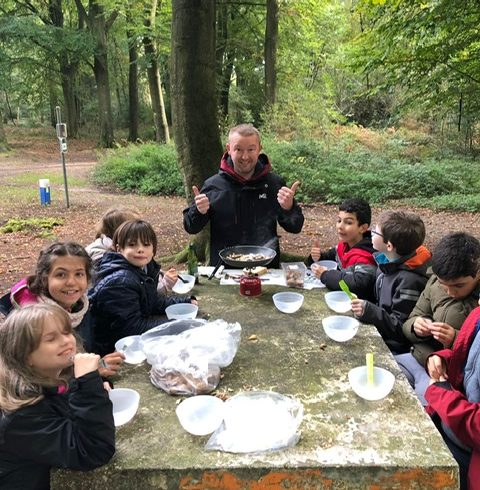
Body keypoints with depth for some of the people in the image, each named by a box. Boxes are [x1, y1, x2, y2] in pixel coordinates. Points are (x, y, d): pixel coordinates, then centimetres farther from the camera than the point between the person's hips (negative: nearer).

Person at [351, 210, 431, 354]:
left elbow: (401, 329, -20)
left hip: (393, 349, -8)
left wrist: (369, 311, -30)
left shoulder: (409, 280, -23)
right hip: (379, 336, 8)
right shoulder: (386, 263, 3)